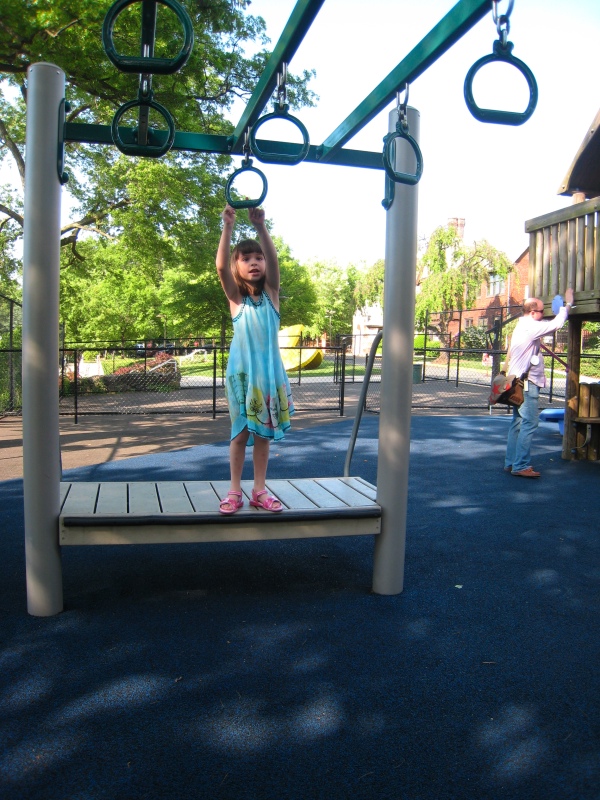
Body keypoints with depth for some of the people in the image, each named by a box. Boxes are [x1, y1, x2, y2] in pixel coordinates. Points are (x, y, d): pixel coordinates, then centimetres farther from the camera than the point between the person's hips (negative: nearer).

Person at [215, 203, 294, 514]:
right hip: (241, 372, -1)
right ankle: (235, 491, 16)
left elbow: (274, 261, -14)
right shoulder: (235, 297, 0)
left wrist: (260, 227, -27)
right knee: (240, 433, 5)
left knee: (264, 433, 8)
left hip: (269, 371, 2)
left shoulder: (270, 294, 3)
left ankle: (260, 490, 19)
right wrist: (228, 227, -26)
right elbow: (221, 266, -16)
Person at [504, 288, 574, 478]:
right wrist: (568, 305, -1)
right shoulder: (530, 327, -14)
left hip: (520, 382, 11)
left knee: (518, 422, 11)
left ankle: (511, 462, 14)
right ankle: (521, 466, -10)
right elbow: (556, 325, -14)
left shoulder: (523, 326, 17)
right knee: (529, 423, -10)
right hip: (527, 383, -11)